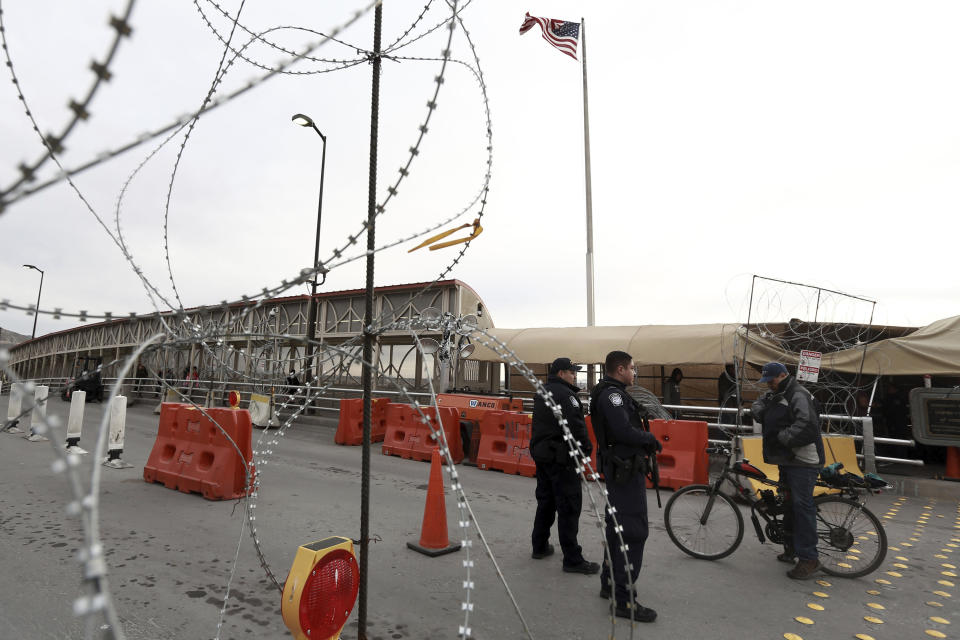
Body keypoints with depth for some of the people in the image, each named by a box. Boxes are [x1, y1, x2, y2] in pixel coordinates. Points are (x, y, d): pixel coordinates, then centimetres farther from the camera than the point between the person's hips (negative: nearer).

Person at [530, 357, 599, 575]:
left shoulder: (541, 393, 14)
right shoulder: (565, 394, -17)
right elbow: (576, 425, -23)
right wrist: (587, 448, -11)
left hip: (542, 455, 10)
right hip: (562, 459, -10)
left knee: (545, 501, 19)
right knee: (569, 507, -3)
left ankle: (539, 546, 30)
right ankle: (573, 559, 3)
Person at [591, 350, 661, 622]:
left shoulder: (612, 393, 17)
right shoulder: (612, 393, -17)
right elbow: (623, 431, -26)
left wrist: (645, 441, 4)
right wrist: (649, 438, -11)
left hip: (621, 469, 11)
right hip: (626, 469, -11)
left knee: (619, 526, 19)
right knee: (634, 530, -8)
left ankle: (610, 584, 32)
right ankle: (624, 599, -1)